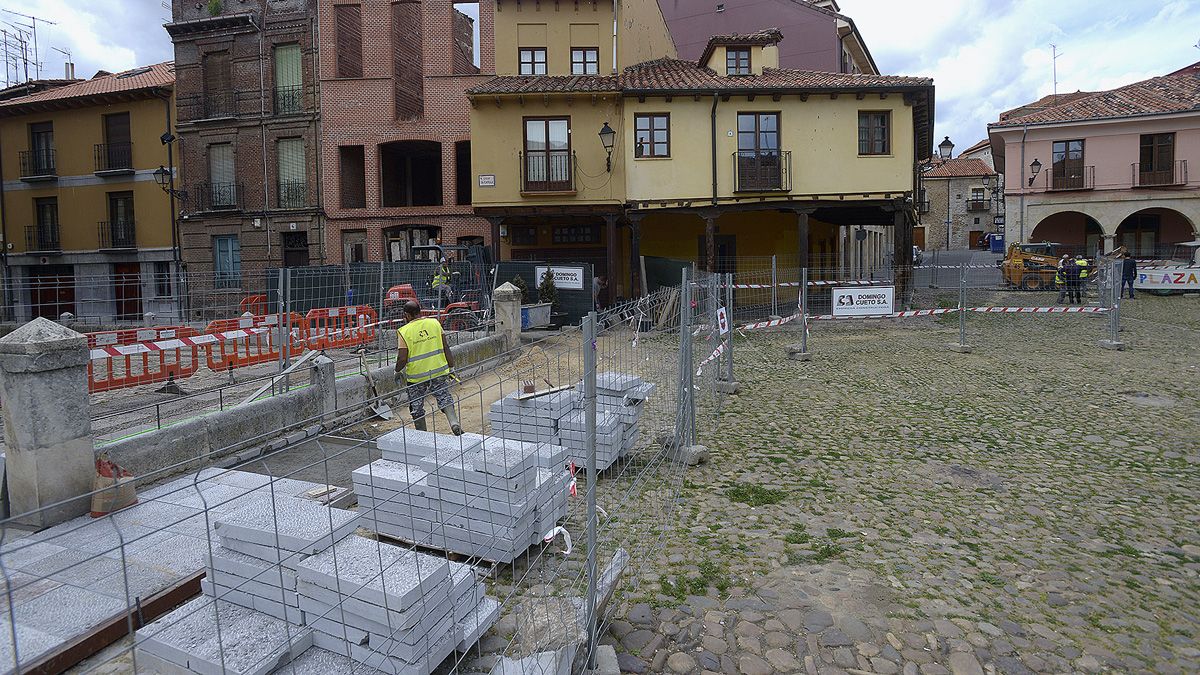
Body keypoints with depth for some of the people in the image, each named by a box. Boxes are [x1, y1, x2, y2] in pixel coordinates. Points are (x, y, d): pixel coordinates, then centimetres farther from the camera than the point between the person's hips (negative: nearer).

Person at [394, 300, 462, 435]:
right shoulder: (434, 323, 1)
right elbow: (446, 347, 1)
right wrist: (451, 367, 9)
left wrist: (397, 371, 9)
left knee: (417, 409, 14)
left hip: (416, 376, -2)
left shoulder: (403, 332, -8)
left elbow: (402, 359, -10)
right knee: (445, 399, 8)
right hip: (439, 372, 2)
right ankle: (454, 423, -15)